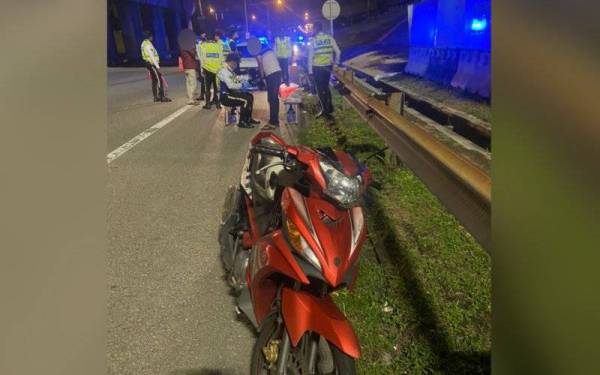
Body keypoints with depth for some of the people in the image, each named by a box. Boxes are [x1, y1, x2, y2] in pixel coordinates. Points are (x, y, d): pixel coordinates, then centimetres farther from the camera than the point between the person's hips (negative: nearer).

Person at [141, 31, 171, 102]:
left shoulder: (144, 43, 15)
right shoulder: (148, 44, -15)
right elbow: (151, 56, -20)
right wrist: (156, 65, -19)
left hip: (149, 63, 10)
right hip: (152, 64, -10)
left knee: (154, 81, 12)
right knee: (159, 80, -10)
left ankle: (156, 97, 14)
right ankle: (162, 97, -12)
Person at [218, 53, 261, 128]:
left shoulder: (230, 70, 12)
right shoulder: (224, 71, -18)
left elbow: (234, 82, 22)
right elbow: (230, 85, -26)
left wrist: (242, 82, 4)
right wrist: (242, 85, -16)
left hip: (231, 92, 10)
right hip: (226, 96, -10)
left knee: (250, 96, 7)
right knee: (246, 100, -22)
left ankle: (248, 118, 15)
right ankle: (242, 122, -13)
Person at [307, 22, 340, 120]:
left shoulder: (313, 40, -8)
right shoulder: (330, 38, 0)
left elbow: (310, 56, -8)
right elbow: (337, 52, 1)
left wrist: (310, 70, -3)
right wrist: (336, 62, 16)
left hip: (317, 67, -4)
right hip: (328, 66, 4)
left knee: (320, 89, 7)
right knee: (326, 86, 20)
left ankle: (325, 110, 9)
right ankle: (329, 107, 22)